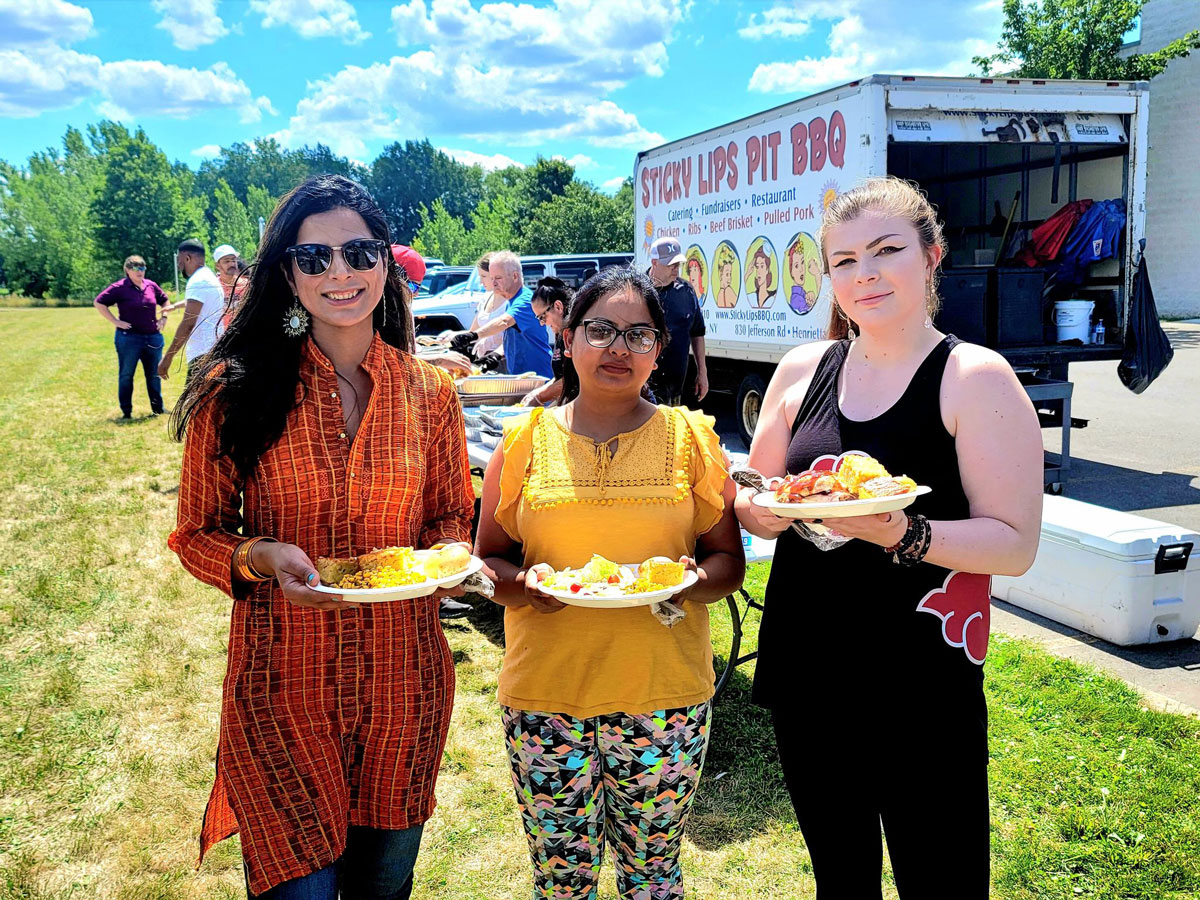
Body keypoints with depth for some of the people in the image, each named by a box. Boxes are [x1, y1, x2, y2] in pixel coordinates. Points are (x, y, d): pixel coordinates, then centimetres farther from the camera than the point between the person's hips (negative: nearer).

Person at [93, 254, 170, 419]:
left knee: (154, 374, 12)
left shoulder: (151, 286, 6)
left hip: (153, 337, 5)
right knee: (126, 375, 5)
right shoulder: (120, 287, -9)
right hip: (129, 337, -4)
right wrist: (116, 321, -12)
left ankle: (158, 408, 24)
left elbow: (164, 301, 23)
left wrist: (163, 317, 10)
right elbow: (98, 303, -10)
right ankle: (126, 412, 13)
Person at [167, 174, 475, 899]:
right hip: (284, 684, -2)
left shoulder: (430, 393, -1)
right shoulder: (236, 390, -7)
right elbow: (197, 534, 0)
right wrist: (262, 556, -20)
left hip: (403, 687, 3)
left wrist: (447, 556, -12)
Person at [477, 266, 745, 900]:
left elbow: (729, 559, 6)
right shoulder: (525, 440, 3)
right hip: (544, 690, 0)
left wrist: (694, 582, -15)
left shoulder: (689, 436, 3)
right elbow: (488, 558, 7)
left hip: (665, 694, 0)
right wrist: (524, 584, -15)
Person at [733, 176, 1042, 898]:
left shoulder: (977, 379, -9)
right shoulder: (803, 370, 4)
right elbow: (749, 502, 11)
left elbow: (1015, 544, -12)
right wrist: (762, 509, -12)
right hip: (804, 670, 4)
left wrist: (903, 534, -28)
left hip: (922, 685, -4)